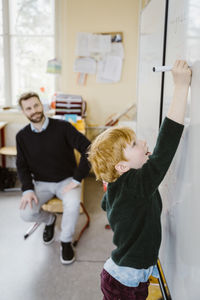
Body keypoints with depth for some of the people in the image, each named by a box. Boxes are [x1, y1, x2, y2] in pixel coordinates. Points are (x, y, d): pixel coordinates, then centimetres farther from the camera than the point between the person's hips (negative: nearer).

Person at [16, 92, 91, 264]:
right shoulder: (22, 136, -2)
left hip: (66, 180, -3)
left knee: (73, 204, -33)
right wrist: (27, 189, -13)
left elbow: (88, 149, -18)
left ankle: (66, 242, -2)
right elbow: (22, 166, 4)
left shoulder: (62, 127, -14)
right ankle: (49, 220, 18)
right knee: (26, 213, -20)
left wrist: (77, 179, -21)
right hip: (41, 183, 3)